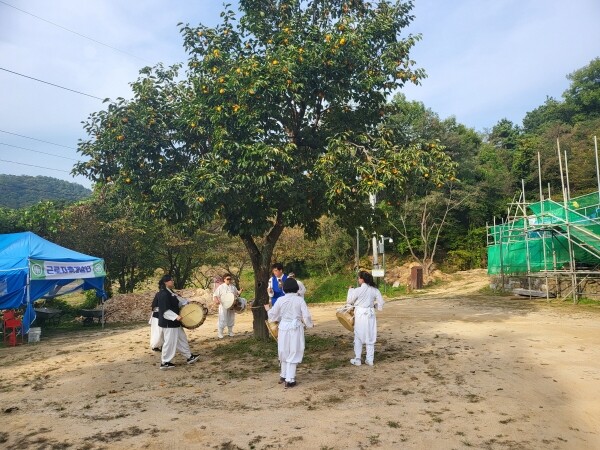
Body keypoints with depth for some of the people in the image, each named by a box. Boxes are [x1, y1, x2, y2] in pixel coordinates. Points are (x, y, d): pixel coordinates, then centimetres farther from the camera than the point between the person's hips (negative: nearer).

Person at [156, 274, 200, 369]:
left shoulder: (170, 292, 9)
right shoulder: (163, 294, -22)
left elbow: (179, 301, 23)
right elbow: (165, 310, -26)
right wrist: (176, 316, -31)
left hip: (173, 322, 11)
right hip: (168, 322, -11)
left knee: (182, 339, 17)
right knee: (170, 342, 0)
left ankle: (189, 357, 27)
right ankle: (164, 362, 14)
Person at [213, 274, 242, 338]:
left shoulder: (233, 287, 10)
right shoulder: (221, 287, -3)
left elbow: (237, 293, 17)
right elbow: (215, 295, -4)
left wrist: (240, 291, -5)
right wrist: (216, 300, -24)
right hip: (223, 306, -4)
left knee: (231, 319, 12)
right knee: (222, 319, -6)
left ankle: (230, 332, 26)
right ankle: (220, 333, 3)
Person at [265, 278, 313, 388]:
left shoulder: (280, 300, -3)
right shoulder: (300, 300, -8)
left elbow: (273, 315, 5)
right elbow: (306, 316, -9)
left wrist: (268, 309, 25)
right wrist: (309, 324, 10)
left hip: (283, 328, 3)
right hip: (295, 329, -2)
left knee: (285, 352, 19)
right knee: (293, 354, 6)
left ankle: (283, 376, 31)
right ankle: (290, 380, 7)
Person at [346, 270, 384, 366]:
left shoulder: (357, 290, -16)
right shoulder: (374, 290, -3)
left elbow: (349, 301, -3)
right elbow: (381, 302, 3)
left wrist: (350, 290, 10)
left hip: (360, 314, -4)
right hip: (370, 315, 4)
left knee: (358, 337, 8)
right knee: (370, 337, 13)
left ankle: (357, 359, 13)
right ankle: (370, 359, 18)